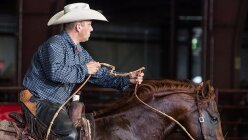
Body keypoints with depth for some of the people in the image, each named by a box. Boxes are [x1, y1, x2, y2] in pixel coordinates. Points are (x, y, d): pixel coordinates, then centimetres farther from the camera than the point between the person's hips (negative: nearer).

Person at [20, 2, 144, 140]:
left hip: (58, 104, 10)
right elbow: (54, 73, -31)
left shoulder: (80, 52, 16)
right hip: (38, 101, -10)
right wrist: (83, 69, -21)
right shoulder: (55, 44, -15)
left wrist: (127, 80, 4)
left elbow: (100, 75, 17)